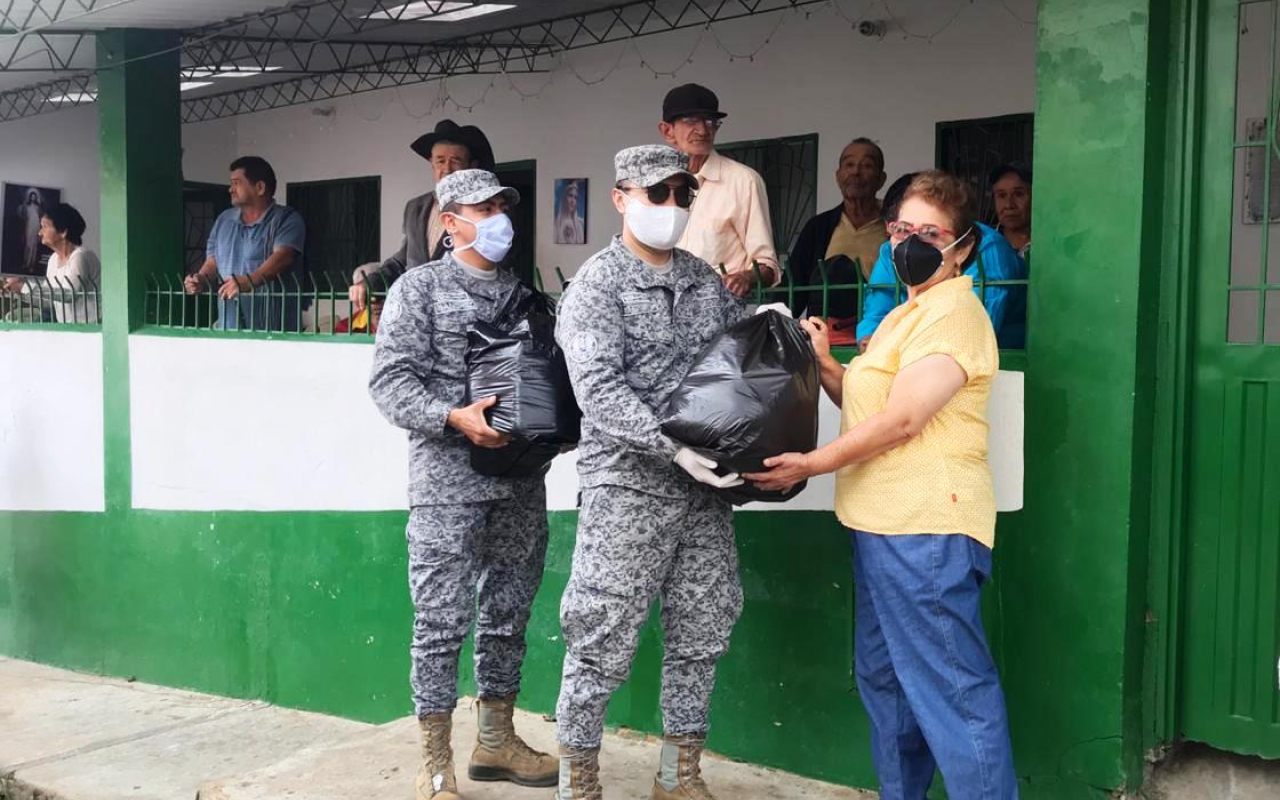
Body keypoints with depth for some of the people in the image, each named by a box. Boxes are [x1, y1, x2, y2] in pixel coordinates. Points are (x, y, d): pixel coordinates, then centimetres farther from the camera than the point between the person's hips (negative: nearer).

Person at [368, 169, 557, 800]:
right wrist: (454, 418, -22)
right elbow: (390, 381, -8)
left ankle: (496, 742, 27)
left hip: (520, 478, 6)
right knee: (443, 620, -2)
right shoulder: (420, 287, 0)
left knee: (509, 612, 13)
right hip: (448, 479, -5)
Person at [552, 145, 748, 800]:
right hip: (628, 487, -6)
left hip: (704, 485, 6)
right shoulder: (596, 285, -4)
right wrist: (674, 446, -26)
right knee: (605, 638, -1)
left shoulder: (705, 279, 14)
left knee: (702, 631, 11)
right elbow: (598, 389, -16)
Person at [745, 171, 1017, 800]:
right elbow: (867, 404, 22)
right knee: (885, 677, 19)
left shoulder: (953, 313, -12)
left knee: (950, 683, -6)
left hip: (926, 530, -11)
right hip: (884, 524, 11)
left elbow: (902, 419, -19)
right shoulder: (904, 315, 21)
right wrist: (824, 364, 6)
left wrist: (813, 464, -13)